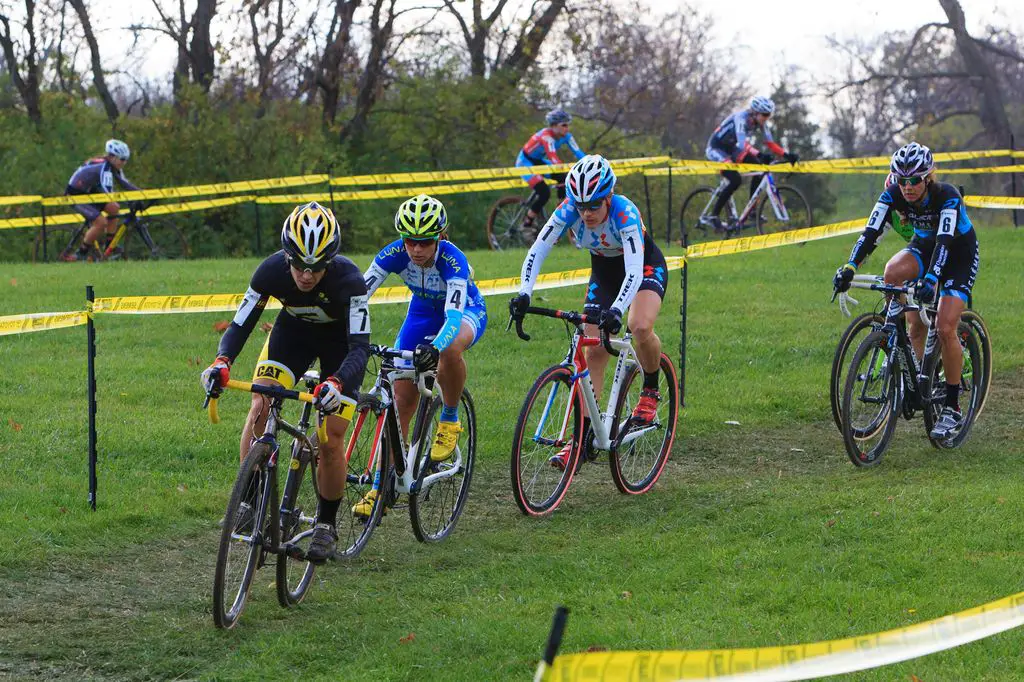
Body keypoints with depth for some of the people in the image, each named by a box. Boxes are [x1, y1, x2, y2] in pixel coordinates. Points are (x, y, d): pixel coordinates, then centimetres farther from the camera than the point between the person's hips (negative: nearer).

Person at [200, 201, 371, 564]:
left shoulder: (347, 279, -37)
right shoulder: (271, 271, -30)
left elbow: (360, 347, -40)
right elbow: (240, 324, -25)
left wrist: (336, 384, -60)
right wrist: (221, 362, -45)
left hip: (339, 339, -2)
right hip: (294, 330, 2)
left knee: (331, 442, -9)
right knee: (259, 409, -21)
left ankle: (327, 524, 13)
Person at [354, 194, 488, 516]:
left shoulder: (452, 259, -36)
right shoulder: (395, 254, -26)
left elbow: (454, 314, -47)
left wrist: (434, 347, -65)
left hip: (465, 311, -4)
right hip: (423, 311, 4)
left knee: (449, 349, -40)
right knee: (402, 399, -4)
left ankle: (450, 420, -13)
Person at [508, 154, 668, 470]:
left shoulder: (624, 213, -36)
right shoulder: (568, 211, -25)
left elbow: (634, 270, -43)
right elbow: (537, 252, -26)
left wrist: (616, 310, -58)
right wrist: (523, 294, -42)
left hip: (646, 268, -4)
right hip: (604, 272, 4)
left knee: (641, 327, -32)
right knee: (593, 351, -6)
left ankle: (651, 391, -5)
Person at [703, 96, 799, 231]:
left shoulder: (760, 122, -7)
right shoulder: (741, 118, -30)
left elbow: (771, 144, -7)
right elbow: (743, 144, -43)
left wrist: (786, 155, -22)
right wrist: (760, 155, -57)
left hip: (731, 149, 8)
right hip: (716, 149, -8)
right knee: (735, 180, -26)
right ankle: (712, 217, -17)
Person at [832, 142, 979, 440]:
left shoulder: (947, 195, -32)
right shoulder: (893, 194, -20)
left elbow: (945, 241, -41)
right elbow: (871, 231, -27)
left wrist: (930, 279, -57)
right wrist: (850, 266, -43)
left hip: (960, 253, -4)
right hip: (924, 245, 4)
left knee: (945, 329, -18)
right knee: (893, 273, -31)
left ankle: (953, 408, -5)